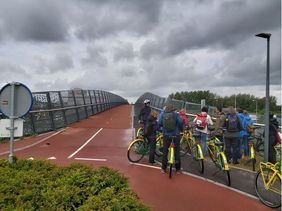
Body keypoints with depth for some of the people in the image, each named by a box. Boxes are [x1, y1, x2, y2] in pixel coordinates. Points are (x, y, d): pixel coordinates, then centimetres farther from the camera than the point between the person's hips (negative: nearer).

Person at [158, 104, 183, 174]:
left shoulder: (162, 114, 0)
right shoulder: (176, 114, -5)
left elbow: (159, 123, -3)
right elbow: (180, 123, -7)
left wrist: (161, 129, 17)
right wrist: (181, 129, 12)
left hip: (166, 135, 1)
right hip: (176, 135, -1)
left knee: (165, 151, 12)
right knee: (177, 151, 10)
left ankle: (163, 168, 17)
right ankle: (178, 169, 17)